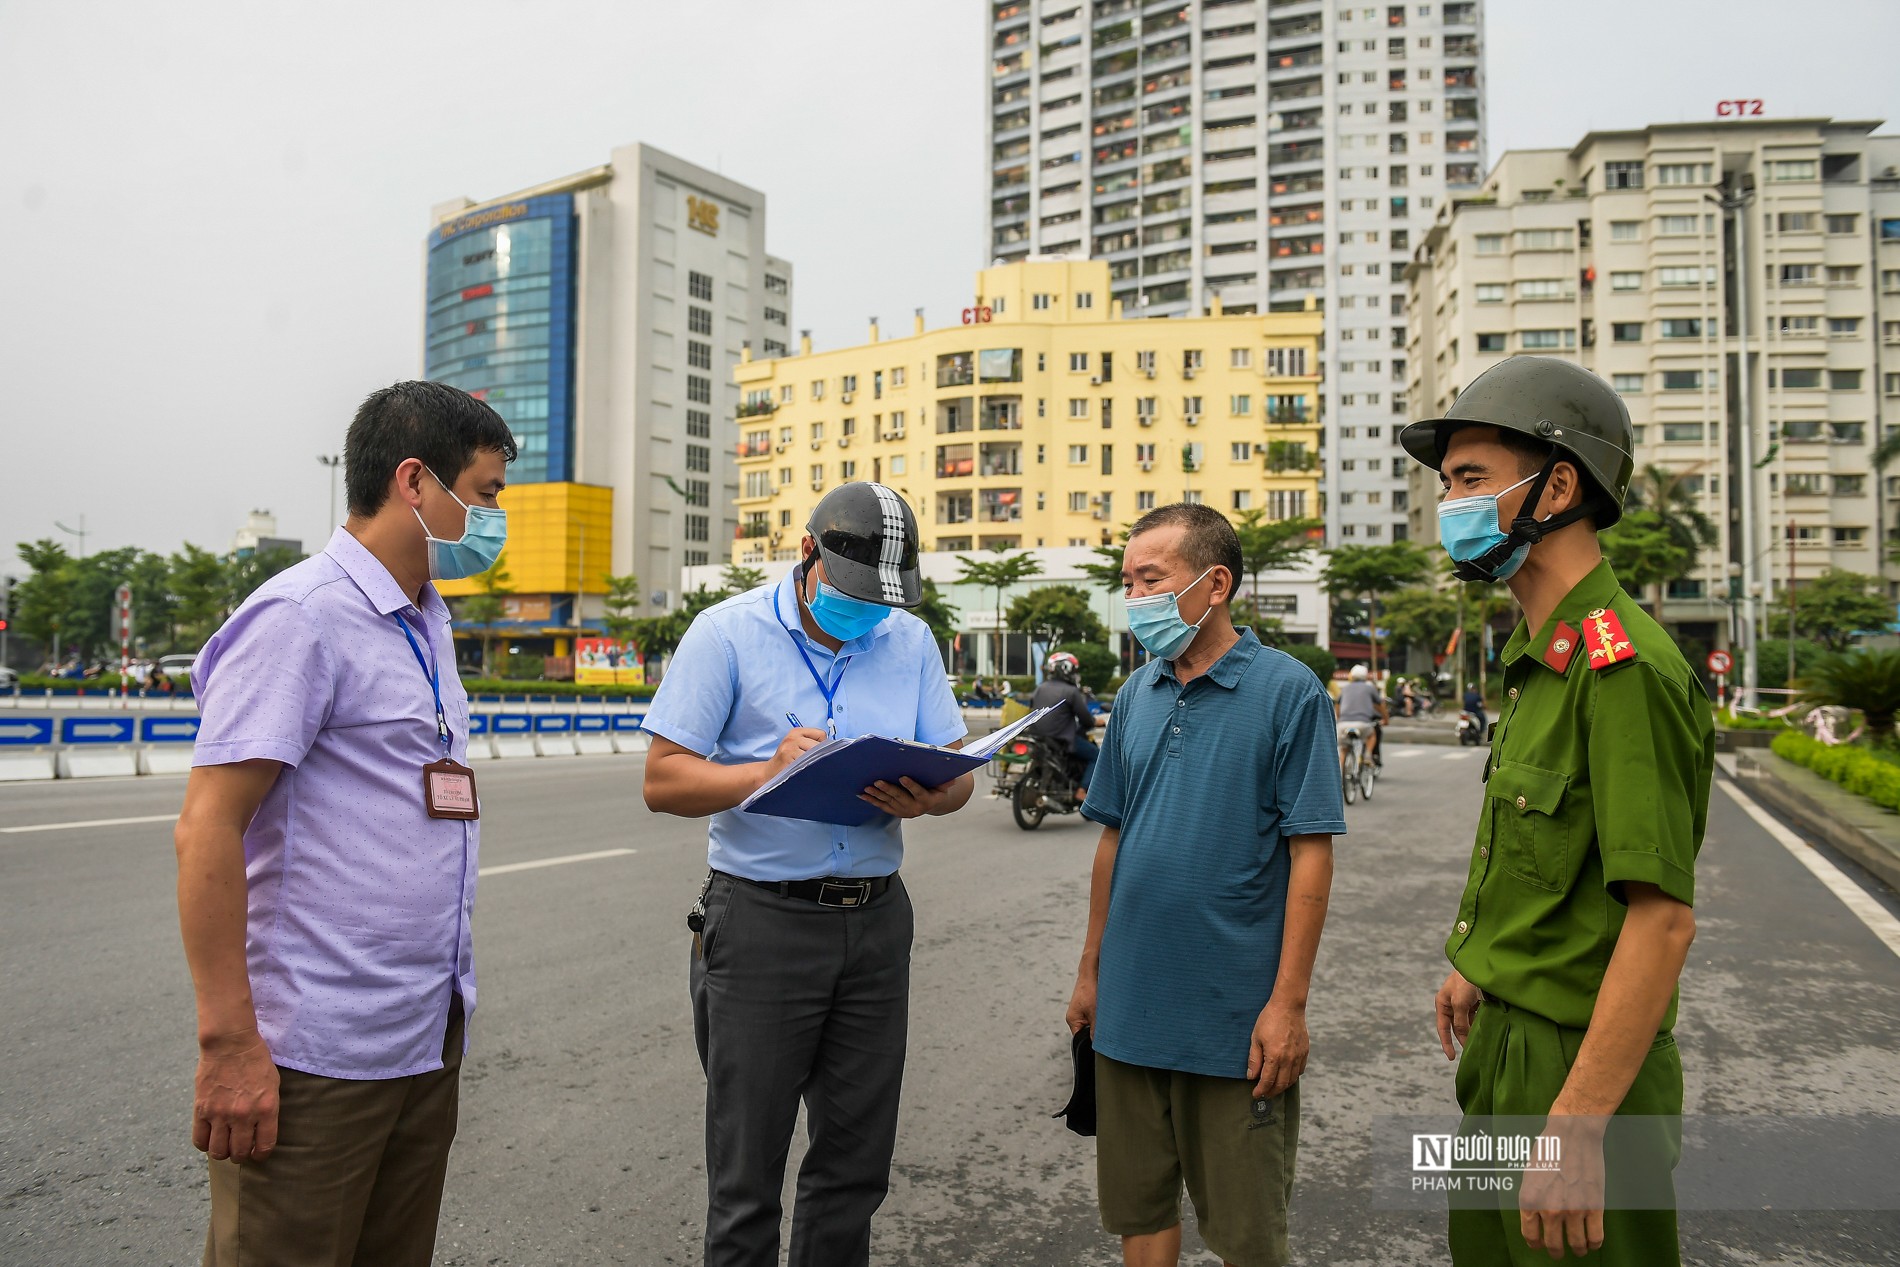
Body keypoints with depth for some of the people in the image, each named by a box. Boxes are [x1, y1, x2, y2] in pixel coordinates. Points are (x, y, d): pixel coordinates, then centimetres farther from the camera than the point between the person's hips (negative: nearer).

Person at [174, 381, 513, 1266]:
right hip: (318, 1058, -8)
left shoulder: (427, 623, 14)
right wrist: (229, 1044, -19)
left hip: (428, 1041, 8)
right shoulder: (301, 616, -13)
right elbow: (207, 829, -17)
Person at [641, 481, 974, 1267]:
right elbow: (664, 781, -8)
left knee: (857, 1160, 14)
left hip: (876, 918, 4)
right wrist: (769, 772, -25)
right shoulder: (729, 632, -5)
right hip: (762, 924, -4)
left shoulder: (912, 642, 7)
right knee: (747, 1172, 5)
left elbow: (958, 773, 7)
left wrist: (924, 798, -16)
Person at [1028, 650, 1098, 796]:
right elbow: (1085, 718, -7)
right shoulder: (1072, 692, -11)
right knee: (1096, 755, 6)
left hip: (1037, 735, 8)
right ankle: (1083, 790, -9)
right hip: (1062, 739, -8)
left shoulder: (1040, 688, 8)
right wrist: (1093, 722, 15)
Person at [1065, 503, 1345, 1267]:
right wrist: (1090, 971, 11)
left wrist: (1288, 1003, -16)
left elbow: (1311, 854, -12)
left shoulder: (1288, 690, -10)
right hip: (1130, 1005, 5)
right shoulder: (1136, 695, 6)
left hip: (1235, 1017, -5)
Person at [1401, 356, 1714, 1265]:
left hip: (1579, 1064, -9)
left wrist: (1577, 1125, -27)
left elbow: (1663, 917, -27)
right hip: (1510, 1039, 9)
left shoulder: (1622, 668, -23)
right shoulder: (1543, 658, 9)